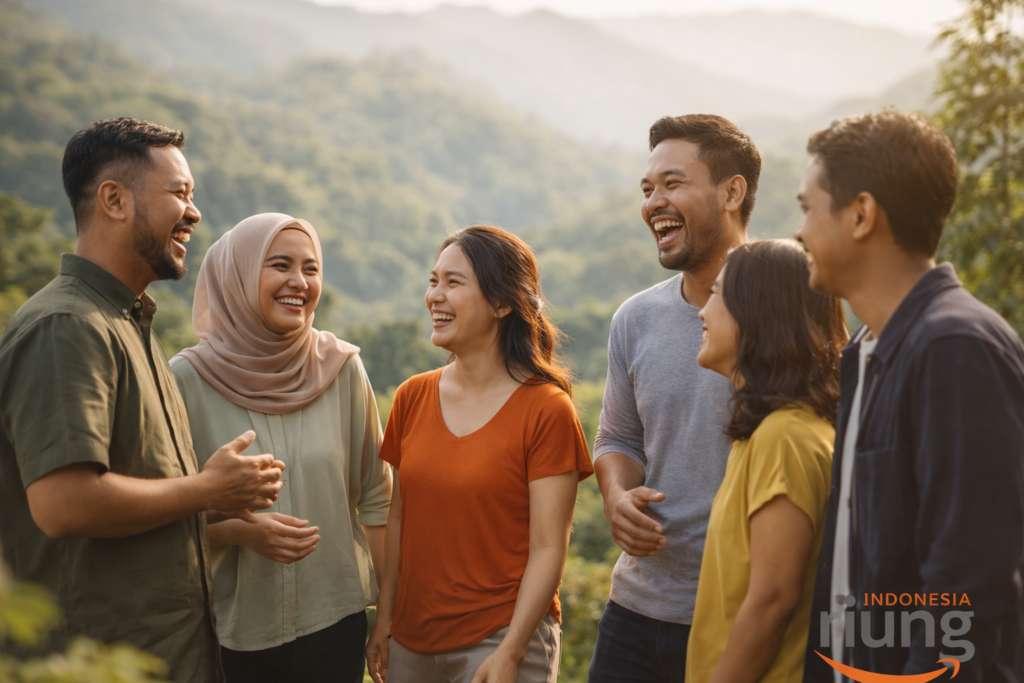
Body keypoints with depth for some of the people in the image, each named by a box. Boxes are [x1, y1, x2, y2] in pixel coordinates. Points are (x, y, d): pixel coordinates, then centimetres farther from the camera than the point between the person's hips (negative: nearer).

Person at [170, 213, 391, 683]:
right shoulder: (187, 379, -9)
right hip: (232, 635, -1)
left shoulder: (342, 370, -4)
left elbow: (375, 498, 4)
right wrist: (240, 531, -20)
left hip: (334, 626, 1)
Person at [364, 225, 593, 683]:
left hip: (503, 639, -4)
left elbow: (548, 549, -12)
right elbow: (398, 517, 8)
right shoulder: (411, 398, 2)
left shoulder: (546, 411, -11)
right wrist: (384, 620, 6)